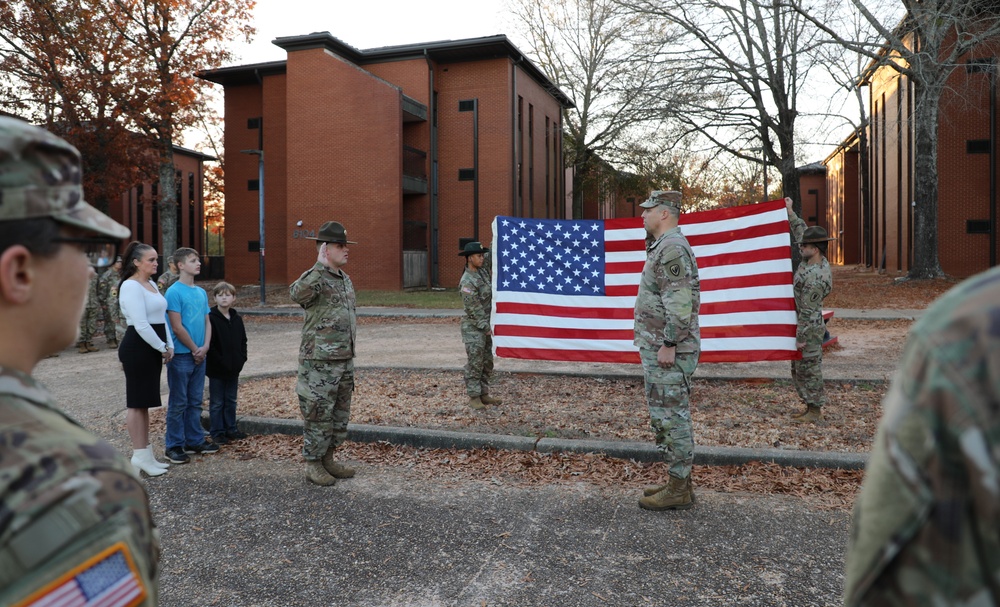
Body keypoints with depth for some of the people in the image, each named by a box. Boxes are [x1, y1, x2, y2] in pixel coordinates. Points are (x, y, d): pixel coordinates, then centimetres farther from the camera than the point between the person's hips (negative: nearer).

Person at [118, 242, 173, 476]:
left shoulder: (151, 284, 15)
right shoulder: (131, 286, -14)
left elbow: (161, 318, 17)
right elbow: (141, 325, -20)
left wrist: (169, 345, 8)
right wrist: (162, 348, -13)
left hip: (153, 349, 9)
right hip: (137, 348, -9)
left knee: (145, 401, 13)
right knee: (137, 402, -2)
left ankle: (146, 454, 21)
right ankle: (140, 457, 5)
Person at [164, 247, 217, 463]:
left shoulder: (201, 292, 11)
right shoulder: (174, 292, -11)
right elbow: (177, 327, -14)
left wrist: (205, 347, -2)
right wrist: (195, 349, -9)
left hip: (199, 355, 7)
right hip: (181, 355, -7)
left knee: (195, 401, 14)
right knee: (178, 403, 1)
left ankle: (195, 440, 23)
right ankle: (174, 445, 11)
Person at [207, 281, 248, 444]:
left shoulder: (237, 319, 7)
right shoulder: (210, 318, -11)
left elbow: (243, 341, 12)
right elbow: (208, 344, -14)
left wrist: (241, 360, 0)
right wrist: (221, 362, -15)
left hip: (234, 369, 5)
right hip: (217, 370, -5)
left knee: (231, 401, 15)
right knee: (217, 403, 5)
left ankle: (231, 429, 25)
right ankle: (217, 432, 13)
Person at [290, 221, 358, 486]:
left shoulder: (345, 279, 13)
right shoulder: (313, 278, -14)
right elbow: (297, 294, -39)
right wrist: (320, 265, -40)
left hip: (345, 360, 9)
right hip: (319, 362, -8)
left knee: (340, 414, 15)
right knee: (318, 414, 1)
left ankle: (328, 459, 29)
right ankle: (313, 465, 15)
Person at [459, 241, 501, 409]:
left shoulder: (482, 272, 6)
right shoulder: (467, 282, -19)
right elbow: (473, 309, -19)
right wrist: (486, 327, -16)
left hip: (485, 325, 9)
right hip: (473, 328, -9)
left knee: (487, 363, 12)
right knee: (474, 363, -4)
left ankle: (484, 394, 20)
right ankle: (474, 398, 4)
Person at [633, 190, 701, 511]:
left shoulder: (672, 248, -16)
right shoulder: (663, 247, 18)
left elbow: (680, 303, -24)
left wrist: (668, 345, -23)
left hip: (667, 351, -11)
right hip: (658, 348, 11)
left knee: (672, 417, -4)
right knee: (665, 416, 16)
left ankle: (679, 491, 6)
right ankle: (679, 481, 25)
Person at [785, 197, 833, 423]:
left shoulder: (814, 278, -25)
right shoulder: (816, 260, 3)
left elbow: (808, 311, -24)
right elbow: (801, 231, 17)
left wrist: (801, 337, -20)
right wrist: (790, 212, 19)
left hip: (809, 328, -10)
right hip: (805, 325, 10)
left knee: (808, 369, -1)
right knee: (800, 369, 16)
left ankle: (815, 412, 9)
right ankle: (812, 407, 25)